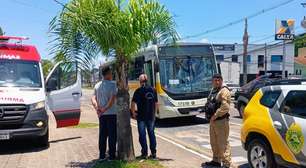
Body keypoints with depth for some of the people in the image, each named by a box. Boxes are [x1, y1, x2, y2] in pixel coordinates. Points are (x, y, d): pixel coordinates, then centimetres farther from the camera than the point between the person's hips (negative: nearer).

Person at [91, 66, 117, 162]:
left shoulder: (97, 85, 11)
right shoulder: (112, 84, -10)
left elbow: (93, 98, 2)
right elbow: (112, 99, -19)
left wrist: (97, 107, -11)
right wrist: (105, 109, -17)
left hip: (101, 114, 6)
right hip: (111, 113, -6)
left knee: (102, 135, 11)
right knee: (112, 135, 2)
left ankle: (102, 156, 15)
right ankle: (112, 156, 6)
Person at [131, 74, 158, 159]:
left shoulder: (138, 91, -9)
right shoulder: (153, 90, 4)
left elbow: (133, 104, -13)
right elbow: (156, 103, 10)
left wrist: (133, 113, 0)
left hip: (141, 116, -4)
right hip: (151, 116, 4)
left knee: (142, 134, 5)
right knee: (151, 133, 13)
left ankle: (144, 153, 7)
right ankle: (153, 153, 14)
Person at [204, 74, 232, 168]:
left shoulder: (224, 91, -12)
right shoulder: (213, 91, 17)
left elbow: (225, 107, -22)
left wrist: (215, 115, -17)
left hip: (221, 120, -9)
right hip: (213, 120, 9)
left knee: (223, 143, -7)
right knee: (214, 142, 17)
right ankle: (216, 160, 31)